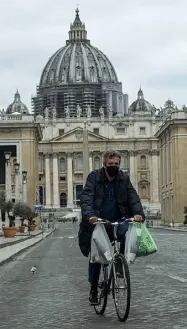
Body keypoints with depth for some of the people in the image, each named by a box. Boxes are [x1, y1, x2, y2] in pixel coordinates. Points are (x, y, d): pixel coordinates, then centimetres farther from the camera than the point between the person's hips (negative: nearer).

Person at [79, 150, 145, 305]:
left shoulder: (124, 178, 1)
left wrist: (138, 213, -27)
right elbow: (86, 198, -18)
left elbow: (133, 196, -7)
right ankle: (93, 290, 14)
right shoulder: (94, 177, -7)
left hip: (117, 220, 2)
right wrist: (89, 215, -36)